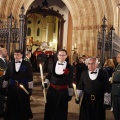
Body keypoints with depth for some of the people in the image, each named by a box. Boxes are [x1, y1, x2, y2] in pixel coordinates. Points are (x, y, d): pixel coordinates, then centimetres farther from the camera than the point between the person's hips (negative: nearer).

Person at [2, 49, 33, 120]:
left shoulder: (27, 65, -4)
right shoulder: (10, 64, 6)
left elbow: (30, 78, -5)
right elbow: (6, 77, 7)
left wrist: (30, 89, -8)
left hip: (23, 89, -2)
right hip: (12, 89, 3)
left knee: (23, 107, 6)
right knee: (12, 106, 8)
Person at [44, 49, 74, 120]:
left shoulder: (69, 67, -3)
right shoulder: (53, 65, 4)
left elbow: (70, 81, -2)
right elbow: (49, 76, 10)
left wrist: (70, 93, -3)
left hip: (63, 91, -2)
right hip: (52, 90, 2)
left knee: (61, 110, 9)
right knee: (50, 109, 9)